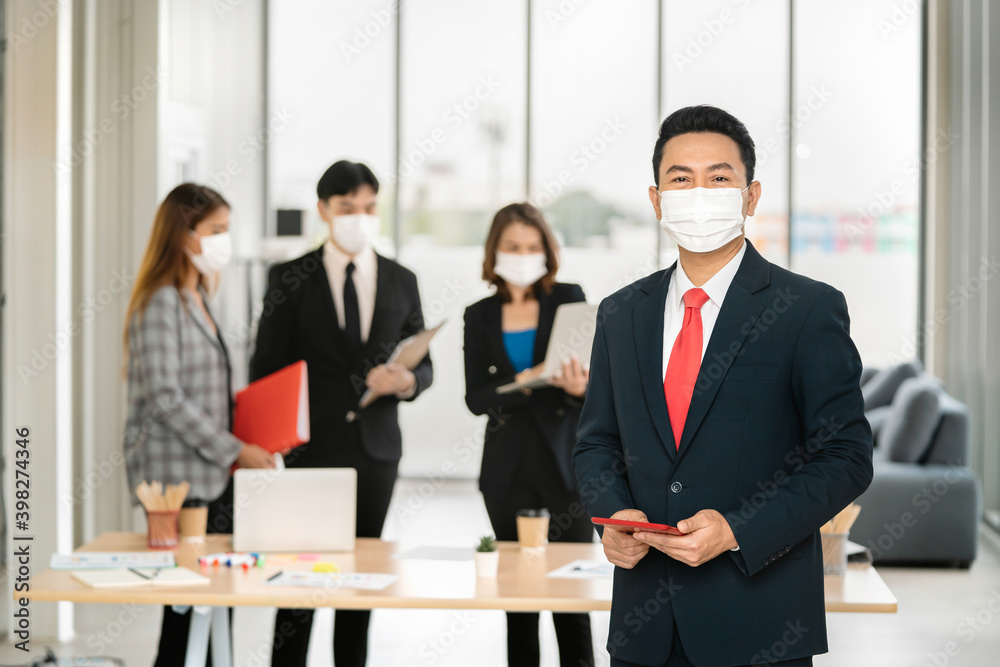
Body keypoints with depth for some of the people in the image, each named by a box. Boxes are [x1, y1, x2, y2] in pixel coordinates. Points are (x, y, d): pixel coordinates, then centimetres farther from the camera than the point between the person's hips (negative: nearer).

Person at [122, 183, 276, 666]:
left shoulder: (197, 300, 17)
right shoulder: (161, 302, -12)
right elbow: (165, 399, -18)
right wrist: (237, 450, -16)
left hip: (211, 477, 9)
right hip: (177, 480, -9)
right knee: (188, 608, -7)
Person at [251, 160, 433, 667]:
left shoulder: (401, 281, 8)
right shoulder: (290, 279, 1)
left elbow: (423, 364, 11)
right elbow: (266, 367, 1)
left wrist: (408, 380, -12)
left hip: (376, 448, 3)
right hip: (312, 446, -3)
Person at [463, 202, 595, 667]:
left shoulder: (568, 299, 1)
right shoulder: (480, 316, 8)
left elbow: (595, 376, -2)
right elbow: (475, 399, 0)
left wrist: (580, 387, -26)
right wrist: (523, 382, -18)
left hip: (565, 466, -2)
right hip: (509, 471, 2)